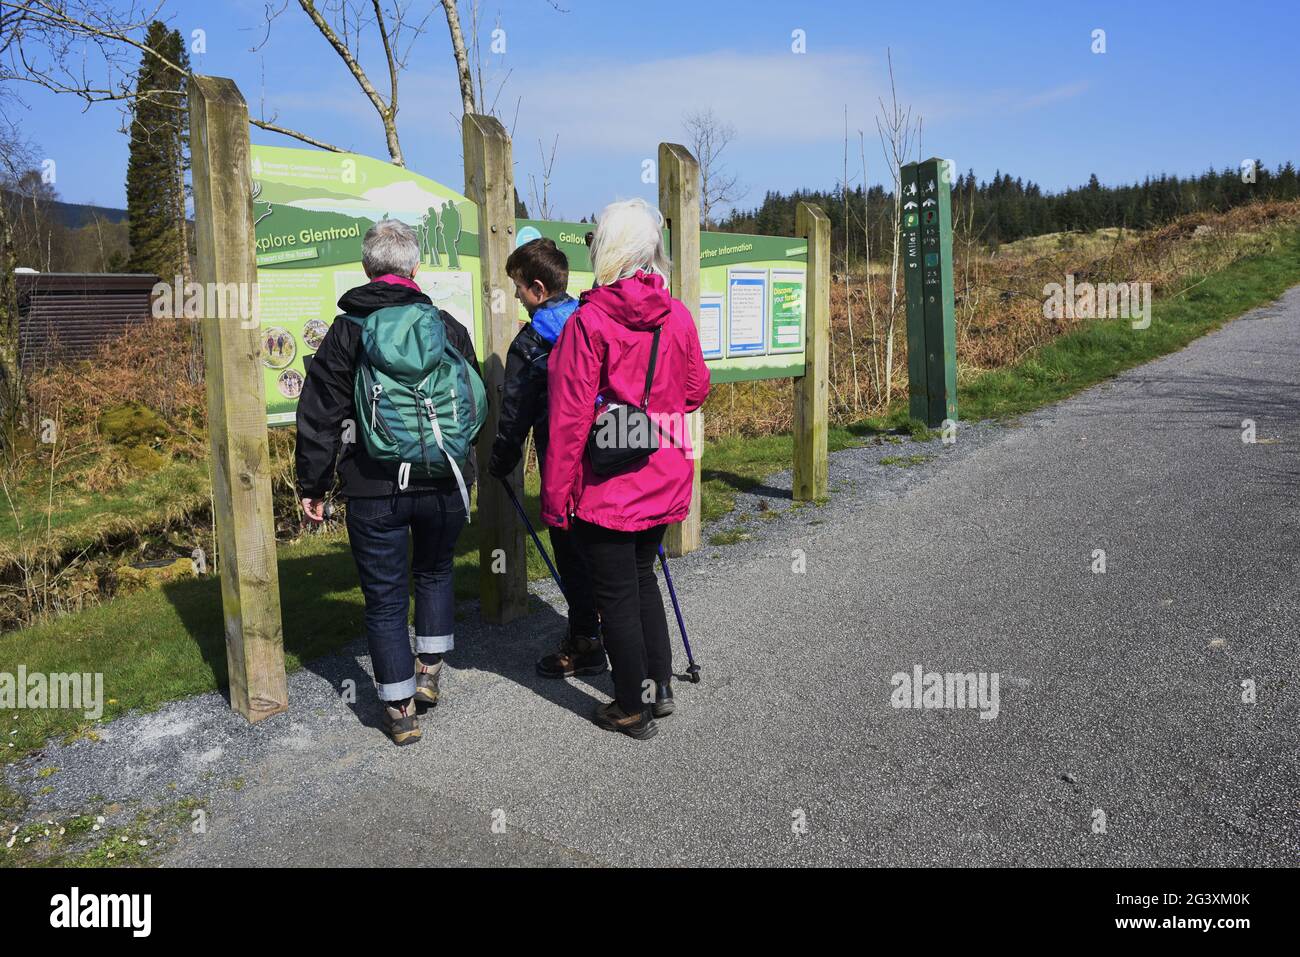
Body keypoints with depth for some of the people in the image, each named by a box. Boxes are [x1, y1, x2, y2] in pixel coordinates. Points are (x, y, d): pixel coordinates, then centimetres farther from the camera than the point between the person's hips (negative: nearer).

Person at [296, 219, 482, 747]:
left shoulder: (347, 330, -3)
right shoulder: (447, 324, 3)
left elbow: (320, 416, -4)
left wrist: (312, 485, 4)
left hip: (374, 489, -2)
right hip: (445, 483, 2)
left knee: (385, 597, 8)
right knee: (435, 571, 26)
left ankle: (401, 710, 15)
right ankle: (428, 672, 28)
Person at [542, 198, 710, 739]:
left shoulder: (588, 321, -16)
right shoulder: (677, 317, -2)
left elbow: (569, 419, -16)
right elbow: (695, 390, 11)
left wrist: (555, 496, -10)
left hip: (605, 486, -6)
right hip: (663, 480, 6)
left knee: (616, 594, 8)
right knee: (642, 577, 23)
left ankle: (634, 707, 21)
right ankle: (660, 687, 32)